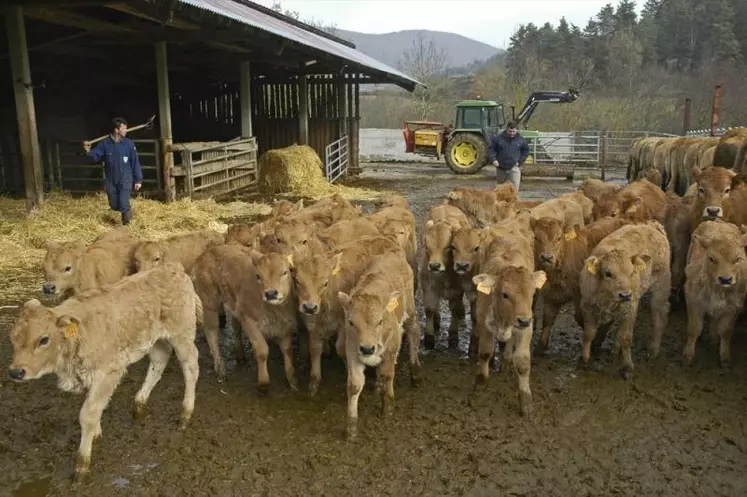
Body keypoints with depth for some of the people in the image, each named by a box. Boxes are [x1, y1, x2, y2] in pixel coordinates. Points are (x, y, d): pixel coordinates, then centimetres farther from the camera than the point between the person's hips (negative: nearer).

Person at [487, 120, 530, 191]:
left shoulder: (520, 139, 3)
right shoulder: (497, 138, -2)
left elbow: (526, 150, 15)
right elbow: (490, 150, 0)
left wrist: (520, 161, 3)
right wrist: (493, 159, -16)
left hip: (514, 168, -1)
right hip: (501, 168, 1)